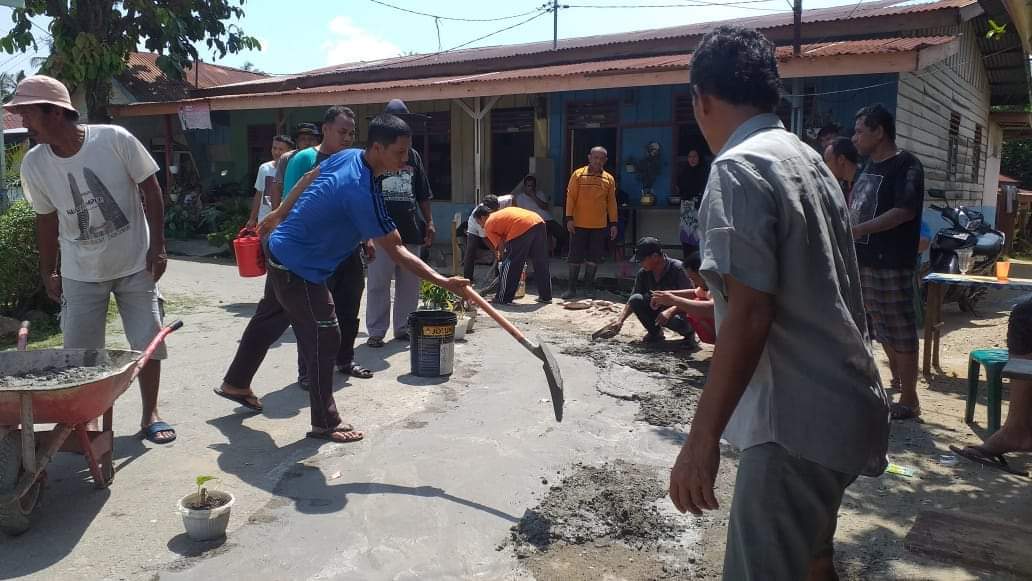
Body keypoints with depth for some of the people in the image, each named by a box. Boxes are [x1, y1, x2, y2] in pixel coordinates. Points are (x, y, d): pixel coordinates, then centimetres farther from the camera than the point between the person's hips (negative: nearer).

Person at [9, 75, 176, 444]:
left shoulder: (115, 139, -17)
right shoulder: (33, 165, -7)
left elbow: (150, 189, -8)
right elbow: (46, 219, 7)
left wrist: (157, 246, -11)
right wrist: (48, 272, 10)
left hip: (134, 264, -2)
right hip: (80, 274, 2)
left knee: (148, 343, 4)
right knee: (78, 353, 5)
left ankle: (150, 415, 20)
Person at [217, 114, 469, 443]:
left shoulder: (349, 156, -4)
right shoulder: (362, 193, -31)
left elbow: (309, 178, 12)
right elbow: (396, 252, -31)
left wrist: (279, 214, 25)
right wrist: (443, 282, -31)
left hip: (280, 249, 10)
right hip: (298, 268, -10)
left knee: (268, 320, 26)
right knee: (324, 338, -3)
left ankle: (235, 383, 47)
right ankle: (325, 423, 10)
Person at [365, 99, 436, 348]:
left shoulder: (413, 156, 14)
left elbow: (423, 195, 16)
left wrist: (429, 222, 9)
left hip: (410, 230, 4)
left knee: (410, 284, 9)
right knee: (379, 284, 0)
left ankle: (403, 328, 20)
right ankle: (376, 331, 8)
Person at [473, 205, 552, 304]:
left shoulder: (488, 225, 13)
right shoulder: (501, 214, 35)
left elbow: (500, 247, 7)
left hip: (523, 228, -8)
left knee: (511, 264, 5)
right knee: (541, 263, 16)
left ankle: (503, 299, 11)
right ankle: (546, 296, 25)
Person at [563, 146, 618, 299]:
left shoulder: (609, 179, 6)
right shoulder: (578, 175, -1)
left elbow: (611, 202, 9)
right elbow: (570, 197, -3)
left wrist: (613, 223, 5)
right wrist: (569, 218, -10)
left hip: (599, 225, 2)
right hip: (579, 224, -2)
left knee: (594, 257, 6)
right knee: (575, 257, 2)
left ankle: (589, 286, 18)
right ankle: (572, 288, 11)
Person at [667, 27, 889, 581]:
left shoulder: (739, 167, -16)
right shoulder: (808, 158, 12)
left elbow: (750, 316, -23)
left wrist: (702, 438, -20)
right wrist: (699, 301, 37)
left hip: (798, 418, -10)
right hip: (839, 405, 10)